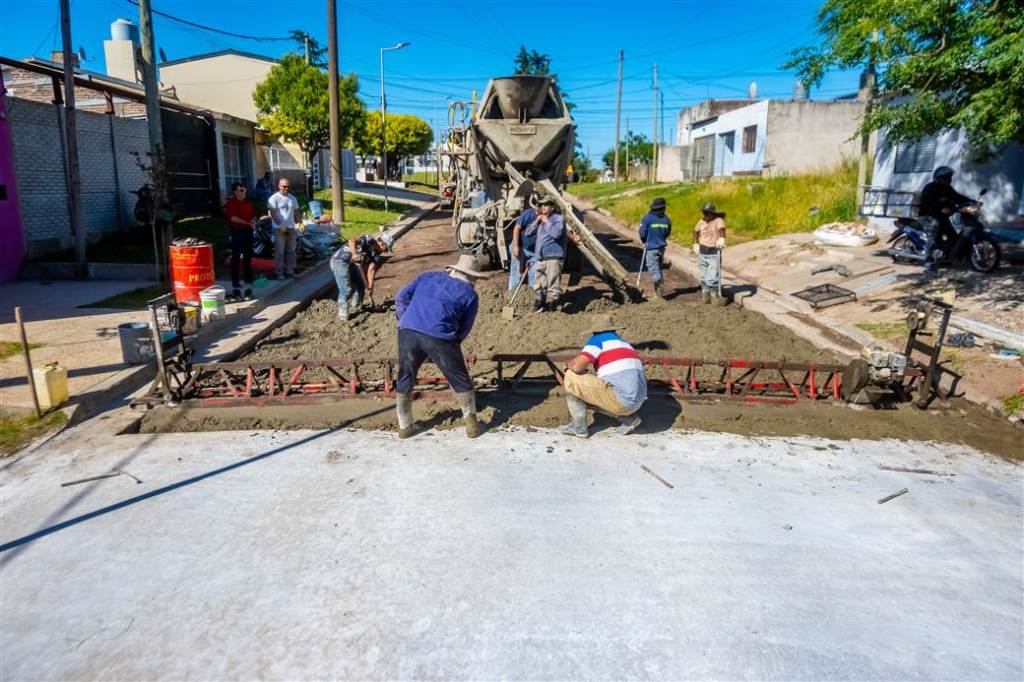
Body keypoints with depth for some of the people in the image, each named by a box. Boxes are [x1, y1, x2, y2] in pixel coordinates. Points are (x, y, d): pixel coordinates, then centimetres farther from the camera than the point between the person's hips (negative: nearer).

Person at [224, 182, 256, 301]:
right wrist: (248, 223, -13)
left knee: (248, 259, 9)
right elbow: (233, 218, -16)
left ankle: (248, 287, 14)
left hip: (248, 232, 6)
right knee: (235, 260, -3)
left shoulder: (248, 202, 13)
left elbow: (254, 215, 18)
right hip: (236, 233, -6)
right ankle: (236, 288, 1)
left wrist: (253, 222, -4)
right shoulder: (230, 203, -6)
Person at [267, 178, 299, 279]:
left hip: (291, 228, 6)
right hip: (280, 228, -6)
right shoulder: (274, 198, -6)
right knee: (279, 251, -3)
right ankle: (279, 272, 3)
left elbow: (296, 212, 16)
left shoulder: (292, 198, 13)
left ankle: (289, 270, 19)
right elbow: (272, 214, -12)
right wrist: (280, 225, -19)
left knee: (291, 251, 10)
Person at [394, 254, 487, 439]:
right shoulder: (470, 294, 15)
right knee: (461, 381, 14)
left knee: (405, 381, 19)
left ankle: (404, 426, 27)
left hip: (407, 332, 3)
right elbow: (464, 329, 14)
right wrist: (453, 344, 27)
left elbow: (401, 297, 17)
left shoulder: (428, 276, 24)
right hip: (439, 338, -3)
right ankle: (471, 423, 24)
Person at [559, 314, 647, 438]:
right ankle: (629, 418, 17)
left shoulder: (598, 339, 0)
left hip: (619, 399, -8)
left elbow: (577, 366, -12)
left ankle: (579, 427, 7)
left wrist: (569, 364, 13)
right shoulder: (624, 343, 23)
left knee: (571, 376, 1)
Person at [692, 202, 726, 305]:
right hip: (702, 252, 5)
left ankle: (714, 296, 6)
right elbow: (696, 231, 23)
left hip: (714, 253, -5)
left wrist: (721, 238, -57)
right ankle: (705, 295, 24)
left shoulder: (718, 220, -15)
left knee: (713, 277, -9)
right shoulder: (701, 221, 3)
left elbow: (721, 228, -37)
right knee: (704, 276, 12)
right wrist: (695, 244, 21)